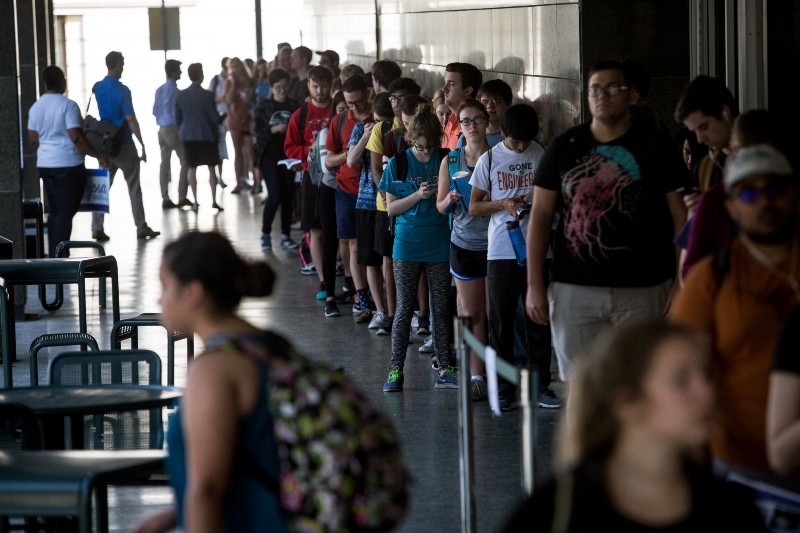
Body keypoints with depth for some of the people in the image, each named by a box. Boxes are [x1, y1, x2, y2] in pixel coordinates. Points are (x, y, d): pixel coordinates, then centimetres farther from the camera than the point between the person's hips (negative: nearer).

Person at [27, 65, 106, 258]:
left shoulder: (35, 107, 8)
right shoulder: (68, 105, -13)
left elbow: (33, 139, 11)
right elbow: (76, 137, -19)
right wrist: (97, 155, -11)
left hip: (45, 164, 7)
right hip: (68, 165, -7)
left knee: (54, 210, 14)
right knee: (66, 211, -2)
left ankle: (53, 255, 14)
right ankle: (59, 256, -5)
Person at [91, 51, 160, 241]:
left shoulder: (98, 87, 3)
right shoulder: (121, 90, -17)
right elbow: (130, 119, -21)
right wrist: (142, 145, -20)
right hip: (124, 146, -6)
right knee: (134, 188, 4)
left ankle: (97, 228, -1)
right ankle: (141, 228, 9)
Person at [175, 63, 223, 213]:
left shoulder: (181, 95, -2)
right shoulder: (207, 95, -13)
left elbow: (178, 118, 5)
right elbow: (214, 117, -9)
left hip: (188, 135, 3)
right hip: (206, 135, -3)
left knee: (192, 168, 9)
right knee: (211, 167, 7)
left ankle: (195, 201, 7)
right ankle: (214, 200, 4)